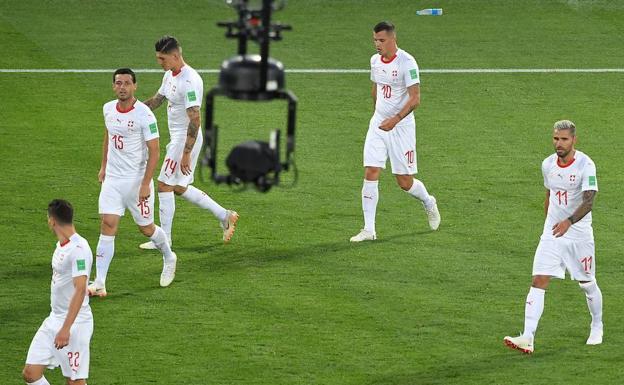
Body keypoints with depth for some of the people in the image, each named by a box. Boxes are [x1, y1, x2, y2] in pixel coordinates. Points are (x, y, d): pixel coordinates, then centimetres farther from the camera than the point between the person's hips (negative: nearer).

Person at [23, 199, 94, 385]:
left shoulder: (79, 249, -19)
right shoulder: (61, 245, 11)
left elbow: (80, 290, -25)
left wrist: (66, 328, -30)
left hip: (75, 323, -9)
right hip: (54, 320, 9)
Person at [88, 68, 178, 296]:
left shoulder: (144, 115, -16)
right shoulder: (108, 109, 2)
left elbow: (154, 151, -15)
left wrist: (145, 184, -19)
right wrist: (103, 166, 20)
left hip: (137, 180, -4)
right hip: (112, 179, 4)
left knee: (146, 228, 9)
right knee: (108, 226, -7)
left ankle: (169, 258, 41)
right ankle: (99, 284, -10)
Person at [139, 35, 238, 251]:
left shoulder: (189, 81, -23)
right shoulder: (170, 74, 8)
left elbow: (195, 120, -25)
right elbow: (157, 100, 22)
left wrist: (186, 153, -25)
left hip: (186, 140, -10)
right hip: (176, 137, 10)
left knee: (165, 186, -4)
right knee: (180, 188, 16)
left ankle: (164, 239, 5)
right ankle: (224, 216, 23)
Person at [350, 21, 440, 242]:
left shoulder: (406, 63, -16)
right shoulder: (375, 60, 5)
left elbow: (415, 98, -20)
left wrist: (395, 120, -29)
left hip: (401, 126, -5)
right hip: (378, 124, 5)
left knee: (404, 182, 1)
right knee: (370, 173, -8)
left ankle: (428, 203, 34)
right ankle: (369, 230, -7)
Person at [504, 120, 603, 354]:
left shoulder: (585, 165, -16)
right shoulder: (548, 165, 2)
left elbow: (588, 201, -26)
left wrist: (569, 221, -41)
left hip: (579, 235, -4)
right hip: (551, 233, 4)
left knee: (587, 284, 11)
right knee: (539, 281, -11)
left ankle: (597, 327, 39)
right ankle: (528, 338, -19)